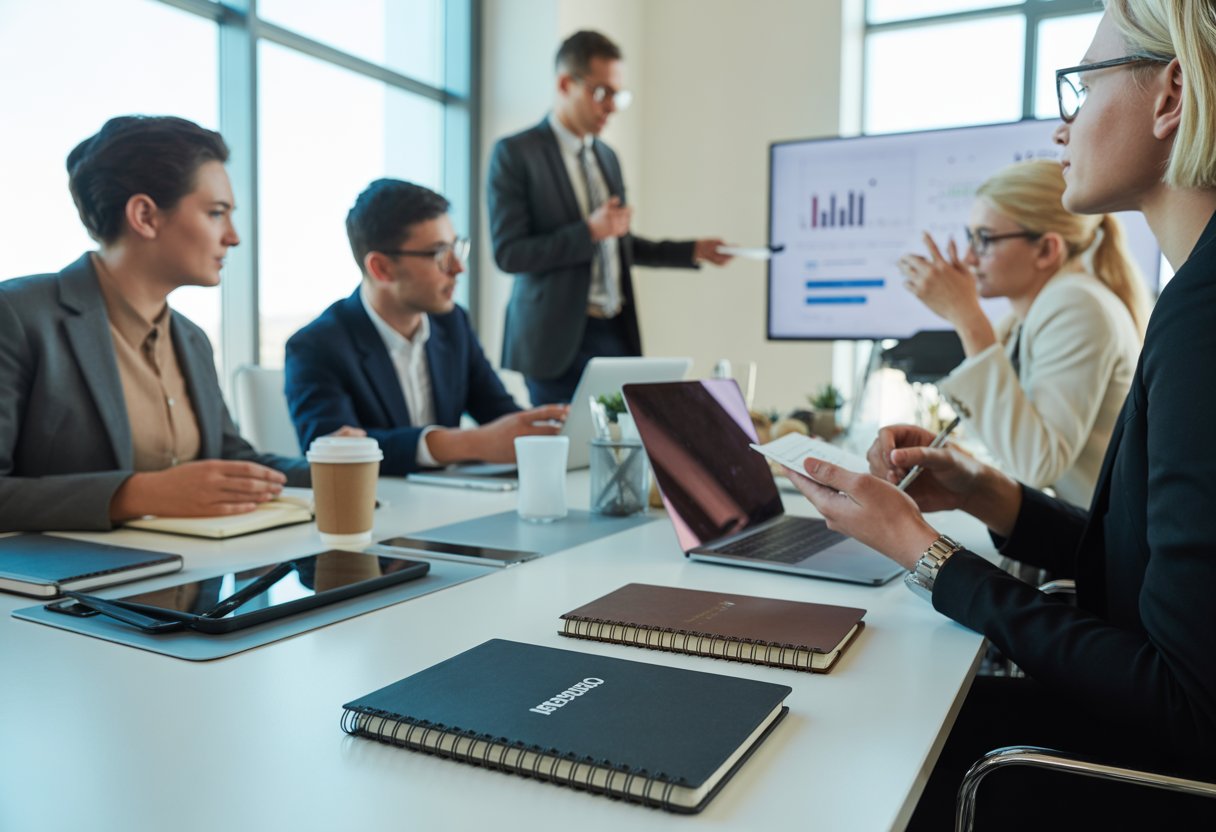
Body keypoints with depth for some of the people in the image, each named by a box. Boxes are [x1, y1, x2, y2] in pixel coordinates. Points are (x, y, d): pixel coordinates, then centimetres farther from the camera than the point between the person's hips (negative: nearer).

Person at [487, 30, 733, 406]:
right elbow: (508, 253, -12)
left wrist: (693, 250, 14)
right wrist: (588, 232, -19)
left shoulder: (607, 157, 16)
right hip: (559, 340, -6)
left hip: (617, 333, 6)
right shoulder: (515, 154, -6)